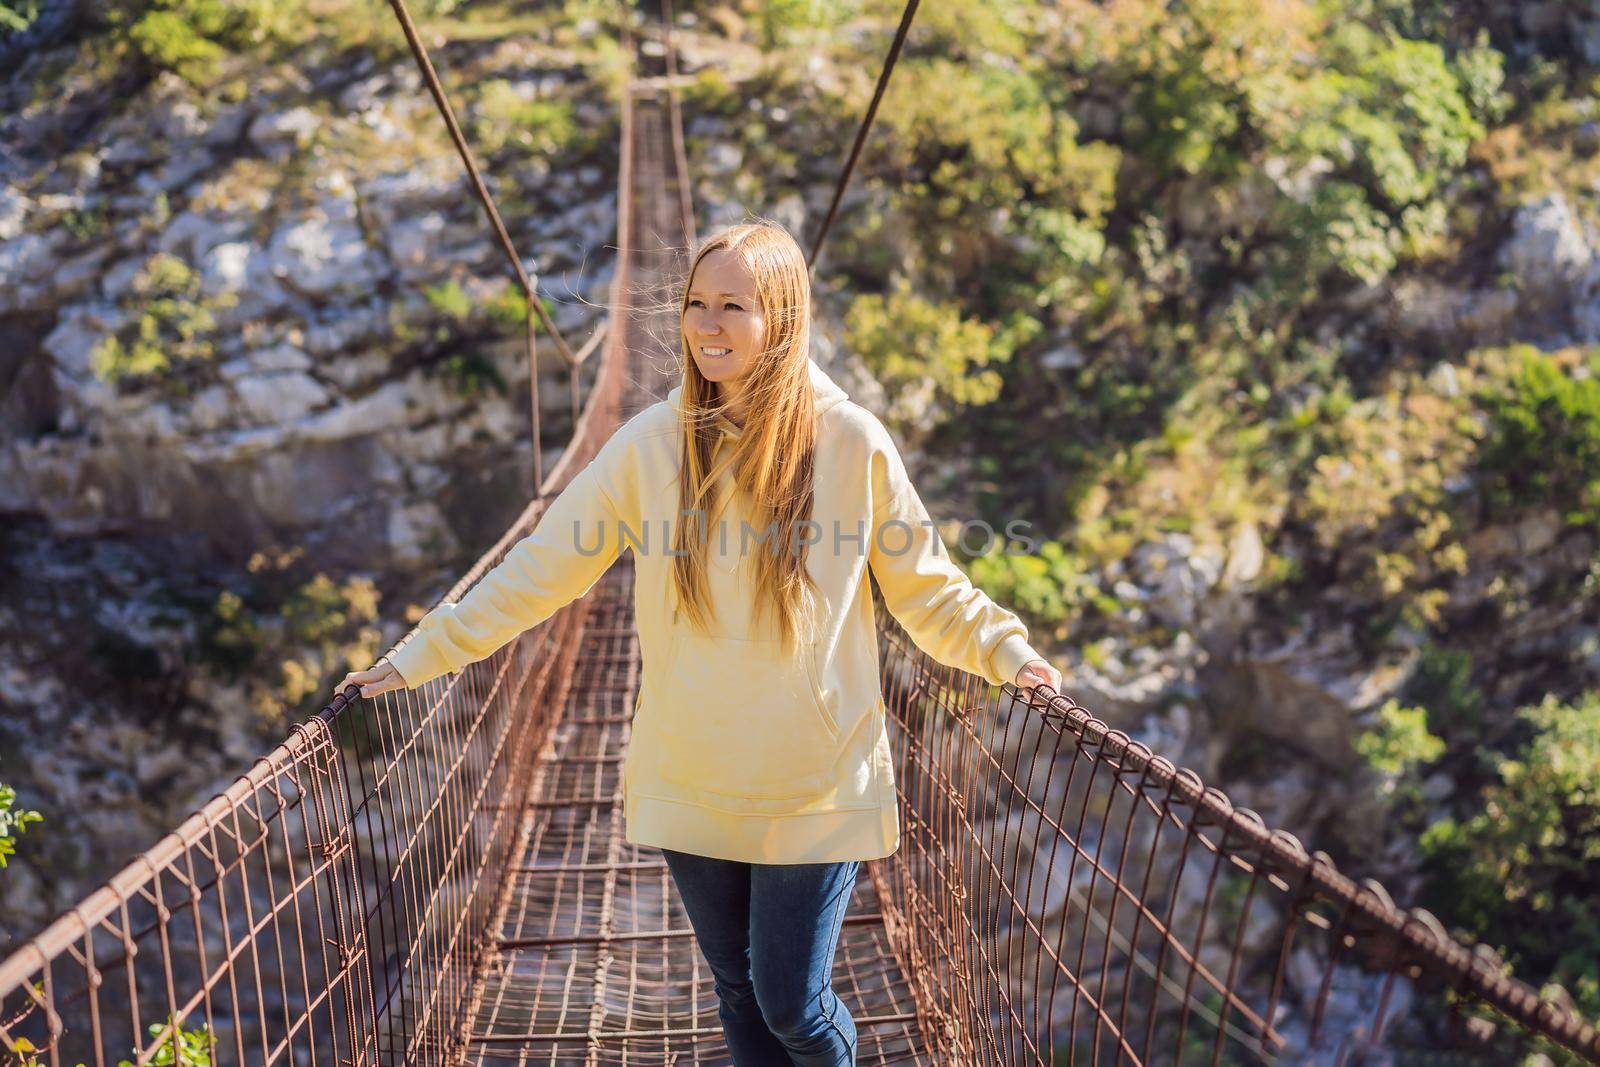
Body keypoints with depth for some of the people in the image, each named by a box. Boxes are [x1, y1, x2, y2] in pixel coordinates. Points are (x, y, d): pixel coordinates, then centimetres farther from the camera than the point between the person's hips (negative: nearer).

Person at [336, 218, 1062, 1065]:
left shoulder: (851, 443, -8)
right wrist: (418, 658, -1)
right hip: (690, 786, 2)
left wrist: (1007, 654, -10)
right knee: (740, 995, 15)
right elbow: (540, 570, 0)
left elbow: (926, 587, 3)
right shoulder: (651, 442, -4)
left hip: (815, 786, -2)